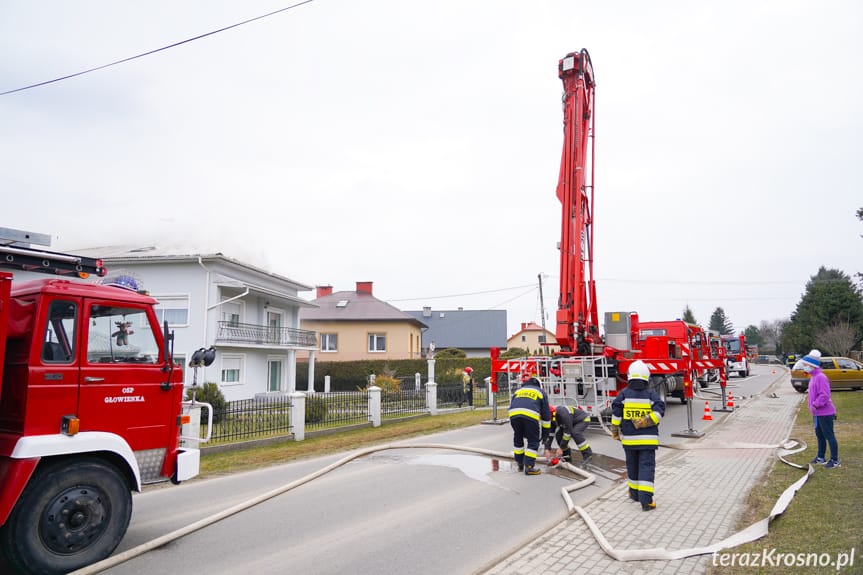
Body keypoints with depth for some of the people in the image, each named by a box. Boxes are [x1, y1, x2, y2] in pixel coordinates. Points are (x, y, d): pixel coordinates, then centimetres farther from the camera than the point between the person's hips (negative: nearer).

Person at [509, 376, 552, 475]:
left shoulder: (518, 390, 36)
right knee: (533, 441, 12)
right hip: (531, 415, -3)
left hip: (514, 414, 3)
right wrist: (545, 433, 28)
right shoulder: (541, 392, 28)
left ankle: (520, 464, 33)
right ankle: (529, 467, 9)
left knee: (518, 439, 23)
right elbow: (546, 414, 23)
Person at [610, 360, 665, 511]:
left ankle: (635, 493, 30)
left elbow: (616, 411, -7)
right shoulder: (652, 394, 0)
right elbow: (659, 410, -15)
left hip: (629, 438, 1)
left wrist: (615, 430, 3)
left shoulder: (624, 394, -1)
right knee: (647, 466, -3)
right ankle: (646, 499, -13)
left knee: (632, 465, 17)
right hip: (648, 438, -1)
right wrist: (646, 421, -14)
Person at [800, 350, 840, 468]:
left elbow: (824, 395, -26)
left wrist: (815, 405, -25)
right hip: (817, 413, 10)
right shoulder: (813, 377, 12)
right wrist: (813, 407, 17)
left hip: (825, 413, -10)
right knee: (820, 435, 18)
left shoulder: (820, 377, -19)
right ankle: (820, 458, 30)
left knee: (829, 436, -3)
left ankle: (834, 461, 4)